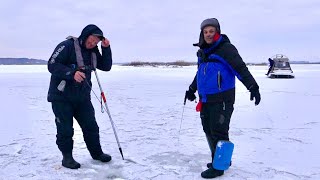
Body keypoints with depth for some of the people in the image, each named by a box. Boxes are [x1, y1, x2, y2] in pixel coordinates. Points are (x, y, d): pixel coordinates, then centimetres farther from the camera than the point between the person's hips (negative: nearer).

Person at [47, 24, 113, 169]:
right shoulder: (67, 46, -13)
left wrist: (106, 48, -6)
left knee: (91, 126, 10)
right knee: (65, 129, 3)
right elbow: (52, 65, -19)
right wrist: (72, 73, -31)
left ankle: (96, 153, 27)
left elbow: (106, 67, 6)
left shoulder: (93, 52, 8)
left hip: (82, 97, 6)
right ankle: (67, 157, 21)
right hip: (62, 97, -6)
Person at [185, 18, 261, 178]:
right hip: (205, 100, 8)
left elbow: (241, 69, -18)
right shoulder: (203, 52, 14)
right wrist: (192, 90, 32)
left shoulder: (226, 49, -10)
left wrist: (253, 87, -27)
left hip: (221, 100, -8)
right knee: (208, 130, 13)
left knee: (218, 132, -5)